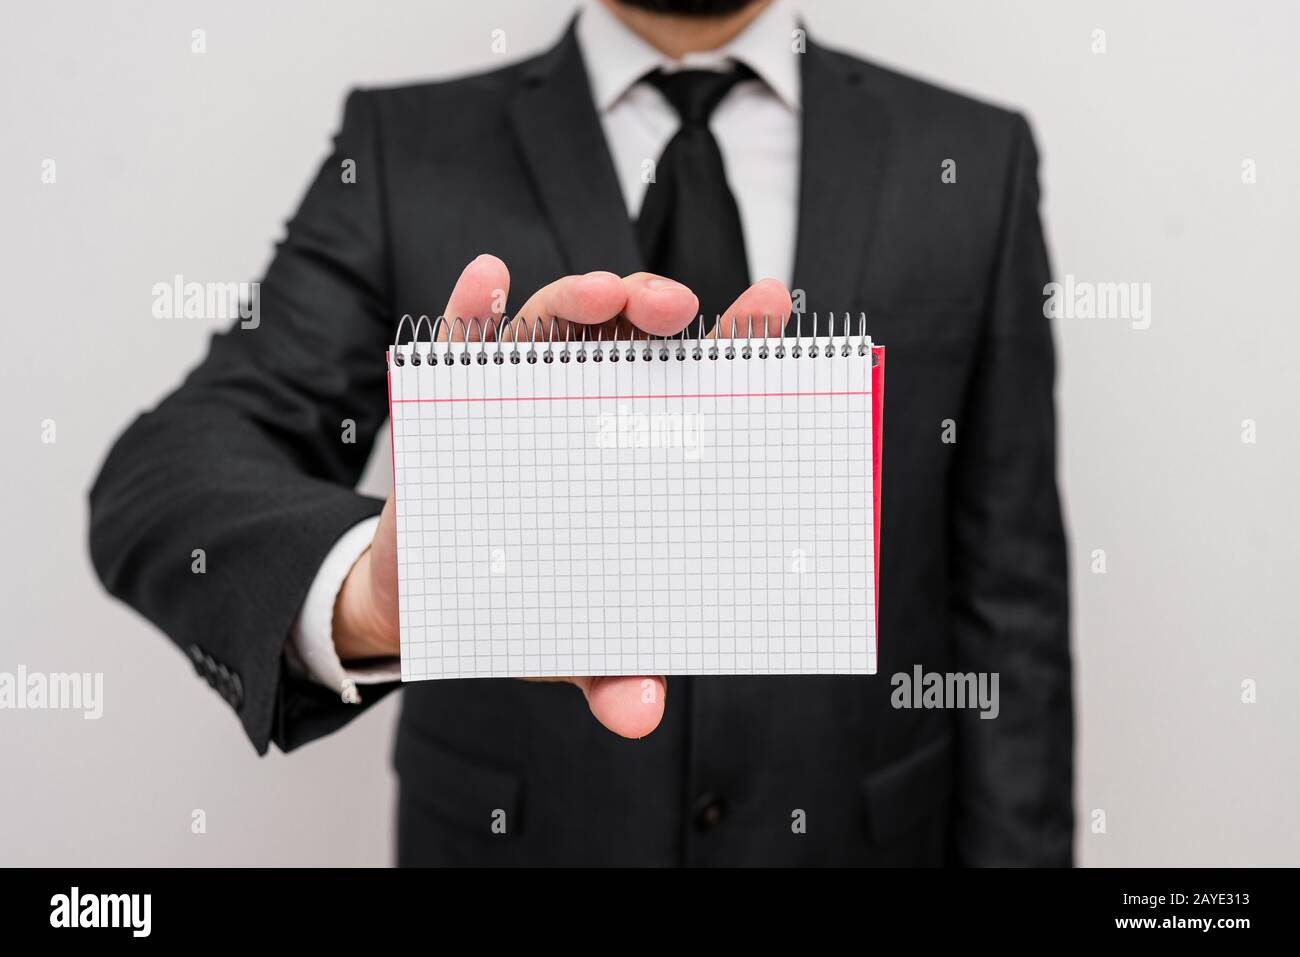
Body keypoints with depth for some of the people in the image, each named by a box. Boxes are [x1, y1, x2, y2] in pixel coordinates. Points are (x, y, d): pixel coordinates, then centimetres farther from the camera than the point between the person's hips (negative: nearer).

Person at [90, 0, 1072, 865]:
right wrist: (370, 594, -38)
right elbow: (165, 472, -18)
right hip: (519, 831, 0)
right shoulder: (408, 148, -7)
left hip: (850, 832, 2)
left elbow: (1008, 593, -4)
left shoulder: (973, 160, -4)